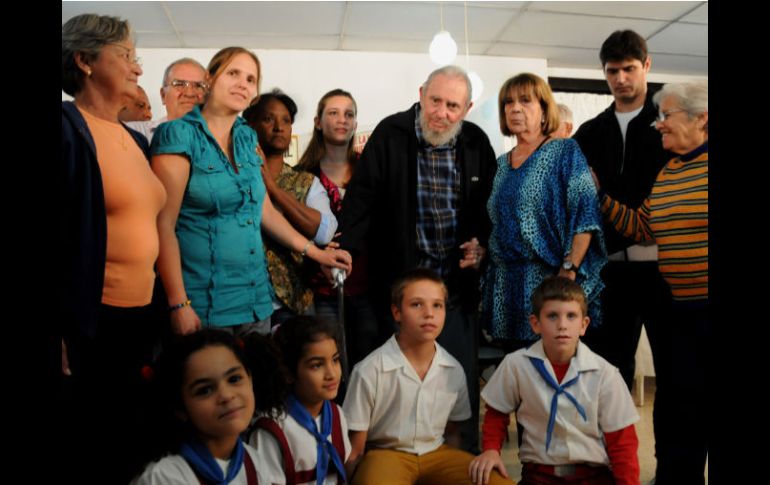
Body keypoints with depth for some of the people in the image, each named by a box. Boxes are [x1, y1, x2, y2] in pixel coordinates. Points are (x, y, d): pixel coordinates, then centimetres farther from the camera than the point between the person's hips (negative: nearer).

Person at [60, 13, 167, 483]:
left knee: (129, 439, 19)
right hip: (89, 323, -7)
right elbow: (63, 234, -16)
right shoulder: (70, 129, -12)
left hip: (142, 317, 7)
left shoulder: (136, 139, 11)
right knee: (80, 445, 10)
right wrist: (62, 332, -16)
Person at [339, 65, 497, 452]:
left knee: (462, 378, 10)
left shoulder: (477, 143, 3)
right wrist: (343, 254, -20)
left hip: (458, 285, 3)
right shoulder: (391, 135, -6)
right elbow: (361, 199, -11)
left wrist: (482, 242, -1)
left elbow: (490, 206, 14)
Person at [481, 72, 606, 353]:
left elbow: (585, 216, -12)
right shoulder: (502, 164, 15)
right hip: (506, 286, 6)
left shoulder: (564, 152, -2)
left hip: (549, 280, -5)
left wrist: (569, 271, -20)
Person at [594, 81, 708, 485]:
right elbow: (640, 227, 11)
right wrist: (597, 193, 6)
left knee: (696, 406, 6)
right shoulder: (666, 172, 11)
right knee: (675, 406, 15)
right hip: (679, 310, 6)